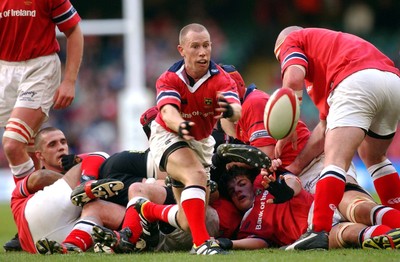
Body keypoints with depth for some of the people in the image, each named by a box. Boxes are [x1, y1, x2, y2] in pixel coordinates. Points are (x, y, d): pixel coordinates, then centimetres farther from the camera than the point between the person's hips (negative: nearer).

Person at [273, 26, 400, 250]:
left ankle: (320, 231, -28)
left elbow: (293, 79, -3)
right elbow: (327, 128, 35)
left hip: (358, 80, -8)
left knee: (336, 160, -14)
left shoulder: (291, 41, 22)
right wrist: (294, 165, 34)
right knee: (374, 157, 28)